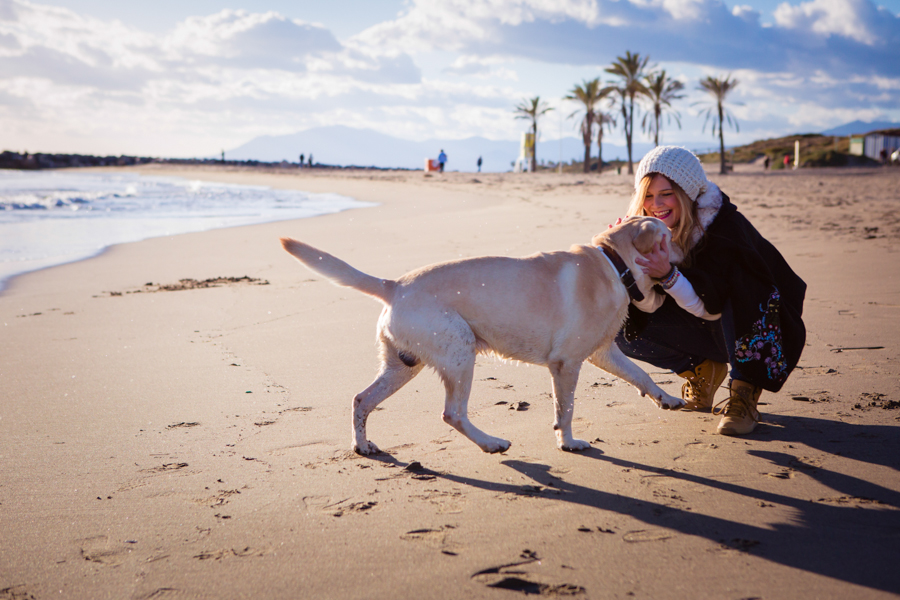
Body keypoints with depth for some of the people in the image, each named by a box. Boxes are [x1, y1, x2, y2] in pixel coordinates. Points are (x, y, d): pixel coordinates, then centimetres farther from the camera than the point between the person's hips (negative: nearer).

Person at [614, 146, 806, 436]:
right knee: (626, 329, -13)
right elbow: (650, 306, -15)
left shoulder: (724, 225, -27)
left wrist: (667, 275, -46)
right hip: (706, 333, 6)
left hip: (753, 327, -5)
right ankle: (703, 370, 10)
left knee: (740, 281, -37)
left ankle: (744, 395, -21)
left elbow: (711, 307, -33)